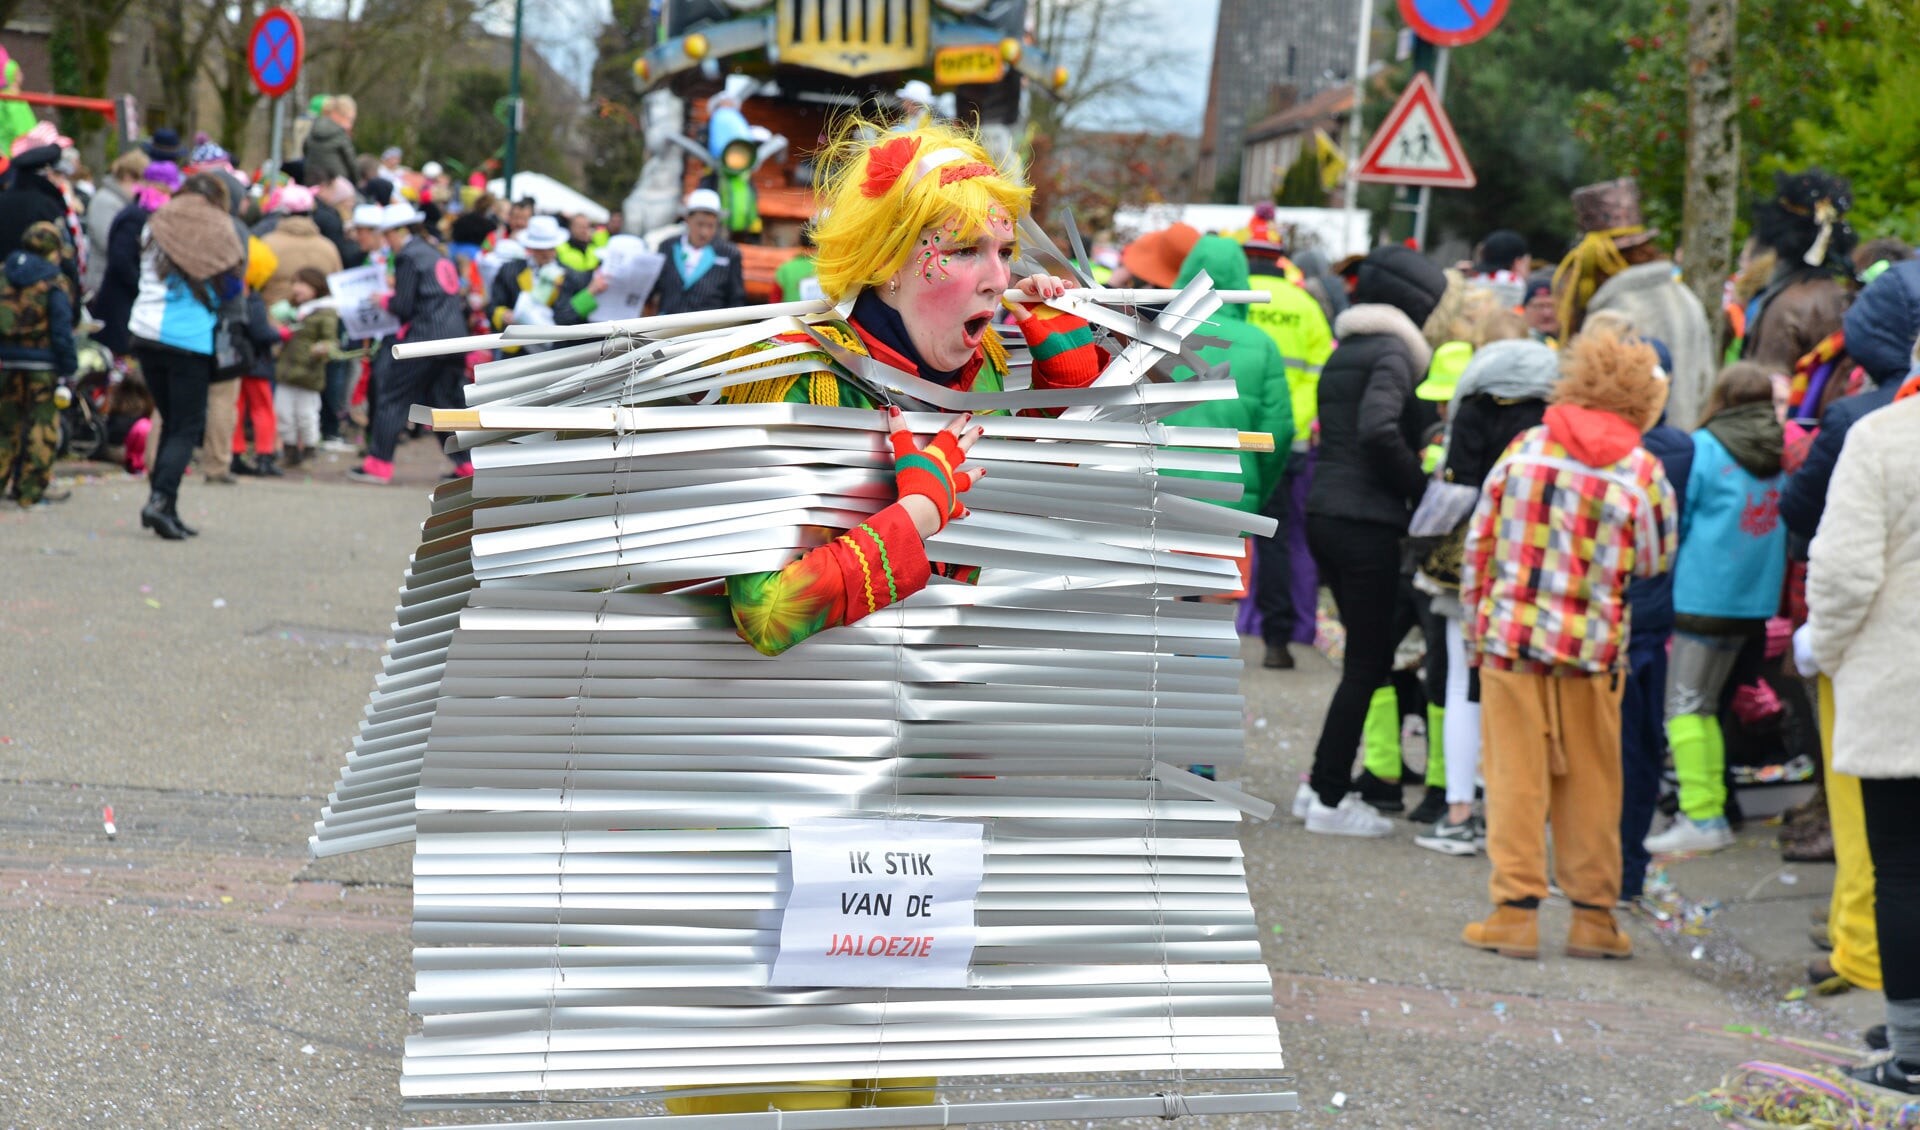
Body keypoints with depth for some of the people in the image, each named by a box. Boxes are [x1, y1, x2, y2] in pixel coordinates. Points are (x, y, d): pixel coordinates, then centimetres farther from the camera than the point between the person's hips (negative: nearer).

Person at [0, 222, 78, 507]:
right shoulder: (55, 284, -8)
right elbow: (62, 329, -10)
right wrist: (67, 369, -6)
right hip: (41, 364, -5)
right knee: (42, 425, 2)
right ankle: (32, 489, 2)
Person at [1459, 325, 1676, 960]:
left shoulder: (1525, 448, 1)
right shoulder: (1642, 472, -4)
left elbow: (1479, 544, 5)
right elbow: (1655, 562, 5)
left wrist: (1476, 624, 15)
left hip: (1510, 634, 1)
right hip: (1593, 647, 0)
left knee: (1516, 778, 5)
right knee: (1591, 784, 10)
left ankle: (1515, 912, 4)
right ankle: (1594, 917, 15)